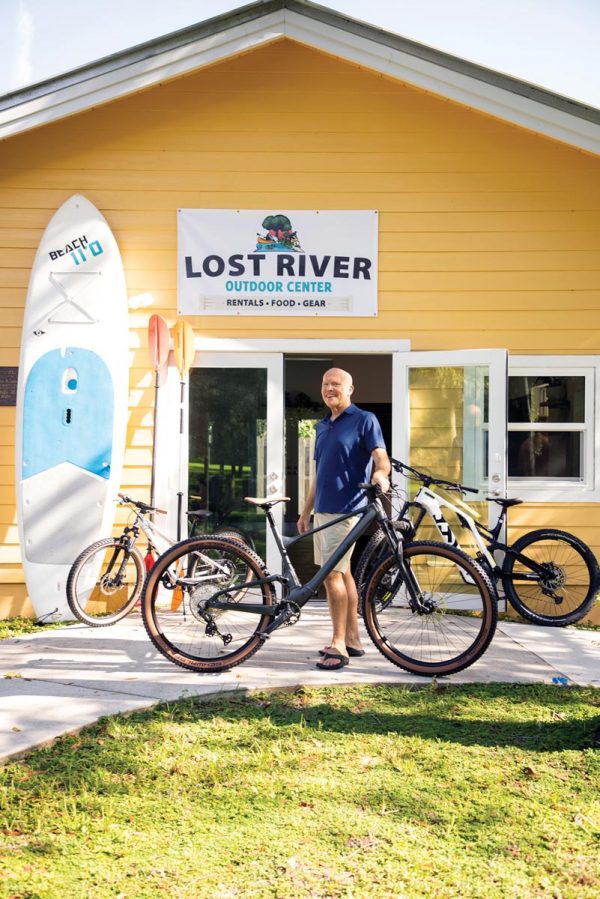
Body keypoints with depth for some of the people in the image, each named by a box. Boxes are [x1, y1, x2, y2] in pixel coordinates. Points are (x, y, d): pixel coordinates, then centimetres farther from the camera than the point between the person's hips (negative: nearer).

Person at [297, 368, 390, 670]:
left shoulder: (364, 420, -4)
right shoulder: (322, 426, 18)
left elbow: (381, 457, -15)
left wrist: (380, 474, -38)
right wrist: (306, 511, 21)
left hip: (345, 509, -8)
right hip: (322, 509, 8)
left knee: (332, 574, -12)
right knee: (343, 572, 11)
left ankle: (338, 645, -4)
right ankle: (352, 639, 19)